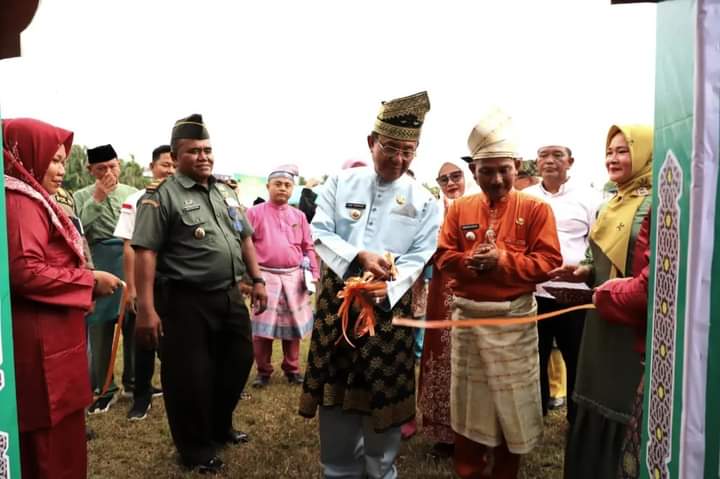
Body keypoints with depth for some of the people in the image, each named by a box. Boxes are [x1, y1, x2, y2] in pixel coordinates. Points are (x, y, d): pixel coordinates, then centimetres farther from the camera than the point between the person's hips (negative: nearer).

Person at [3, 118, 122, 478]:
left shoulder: (32, 201, 16)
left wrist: (86, 285, 11)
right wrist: (90, 280, -16)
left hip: (48, 333, 10)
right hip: (42, 338, -10)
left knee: (48, 432, 20)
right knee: (53, 434, 1)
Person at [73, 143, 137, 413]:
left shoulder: (134, 194, 8)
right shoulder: (82, 197, 2)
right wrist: (97, 199, -14)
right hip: (99, 268, -2)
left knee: (134, 327, 10)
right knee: (100, 330, 5)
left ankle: (133, 382, 26)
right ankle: (104, 389, 18)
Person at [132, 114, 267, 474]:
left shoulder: (226, 191, 12)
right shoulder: (162, 195, -9)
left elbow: (245, 238, 18)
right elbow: (145, 252, -15)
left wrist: (257, 279, 12)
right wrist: (147, 309, -21)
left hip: (230, 296, 7)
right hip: (185, 302, -7)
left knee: (238, 362, 18)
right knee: (190, 377, 5)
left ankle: (220, 427, 42)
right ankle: (197, 450, 28)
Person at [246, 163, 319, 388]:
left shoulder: (298, 216, 10)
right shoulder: (254, 213, 0)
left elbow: (308, 248, 12)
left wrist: (314, 274, 5)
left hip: (294, 277, 3)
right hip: (265, 277, -3)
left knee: (293, 325, 12)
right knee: (262, 328, 2)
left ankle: (292, 369, 26)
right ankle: (263, 371, 18)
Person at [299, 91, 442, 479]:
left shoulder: (424, 201, 0)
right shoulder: (341, 182, 2)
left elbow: (419, 257, -5)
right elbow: (320, 234, -3)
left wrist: (386, 288, -23)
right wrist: (359, 257, -20)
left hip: (390, 303, -1)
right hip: (338, 297, 1)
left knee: (384, 394, 9)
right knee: (335, 391, 10)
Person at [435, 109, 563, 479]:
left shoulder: (536, 209, -3)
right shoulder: (459, 208, 5)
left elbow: (548, 261, -9)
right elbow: (443, 256, 3)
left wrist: (502, 260, -21)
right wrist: (470, 261, -17)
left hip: (514, 317, -2)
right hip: (467, 314, 3)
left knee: (513, 401, 8)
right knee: (469, 401, 13)